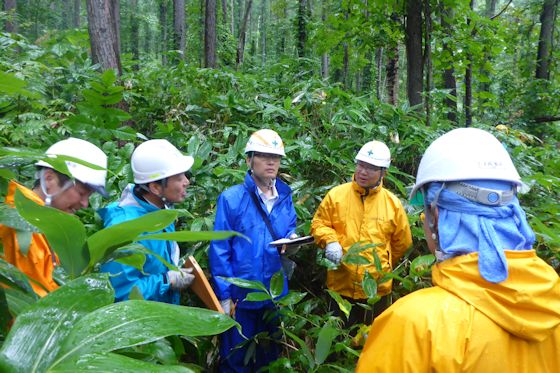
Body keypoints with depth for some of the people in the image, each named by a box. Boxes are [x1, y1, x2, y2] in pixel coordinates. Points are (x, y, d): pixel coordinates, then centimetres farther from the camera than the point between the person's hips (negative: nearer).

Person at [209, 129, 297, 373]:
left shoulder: (284, 197, 4)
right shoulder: (231, 198, -13)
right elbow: (219, 251, -12)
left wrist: (292, 239, -8)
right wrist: (224, 296, -12)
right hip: (241, 296, -5)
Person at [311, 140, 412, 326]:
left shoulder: (393, 203, -1)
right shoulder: (336, 194, -4)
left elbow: (402, 242, 9)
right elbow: (319, 223, 4)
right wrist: (330, 241, -14)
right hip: (340, 285, -1)